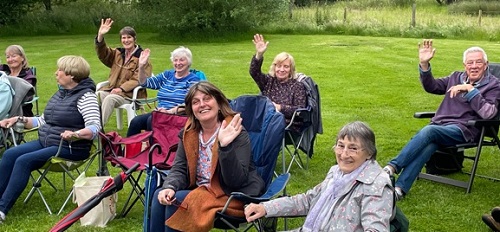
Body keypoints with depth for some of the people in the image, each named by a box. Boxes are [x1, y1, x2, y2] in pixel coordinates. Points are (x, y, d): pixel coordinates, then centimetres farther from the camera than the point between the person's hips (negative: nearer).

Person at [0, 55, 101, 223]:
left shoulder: (86, 96, -12)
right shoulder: (60, 93, 15)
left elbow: (94, 127, -23)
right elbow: (43, 120, 21)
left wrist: (75, 134, -40)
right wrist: (19, 119, 10)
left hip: (70, 148, -8)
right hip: (46, 142, 8)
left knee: (24, 161, -24)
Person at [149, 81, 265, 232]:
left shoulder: (236, 133, -18)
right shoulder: (189, 132, 2)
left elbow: (236, 181, -26)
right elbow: (179, 169, 3)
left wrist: (225, 146, -40)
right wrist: (169, 187, -20)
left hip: (233, 195, -6)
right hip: (202, 189, 7)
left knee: (176, 202, -21)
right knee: (161, 196, -13)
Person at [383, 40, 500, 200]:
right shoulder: (456, 77, 20)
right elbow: (431, 87, 17)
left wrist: (470, 89, -16)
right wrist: (424, 64, 1)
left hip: (463, 130, -4)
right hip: (439, 125, 4)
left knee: (429, 131, -33)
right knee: (426, 148, -30)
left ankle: (394, 166, -33)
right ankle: (399, 189, -43)